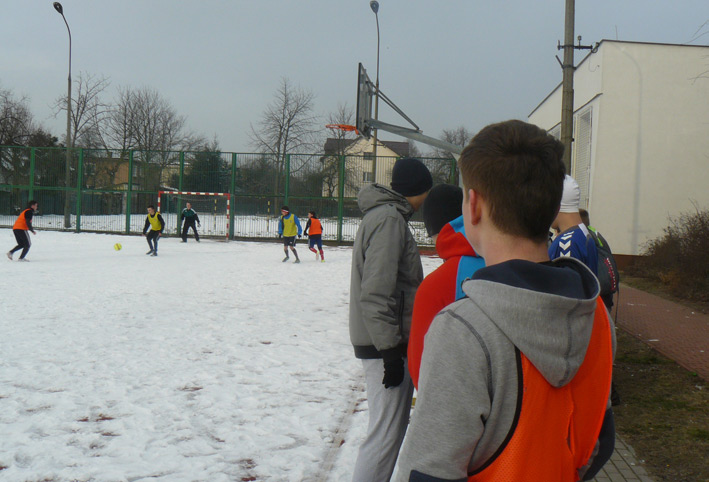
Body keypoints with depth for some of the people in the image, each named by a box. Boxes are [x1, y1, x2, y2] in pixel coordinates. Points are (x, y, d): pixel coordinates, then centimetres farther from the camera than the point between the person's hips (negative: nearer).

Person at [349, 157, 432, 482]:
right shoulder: (389, 219, -15)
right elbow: (376, 294, -23)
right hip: (385, 346, -11)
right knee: (386, 435, -8)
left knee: (389, 429, 17)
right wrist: (391, 350, -21)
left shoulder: (382, 215, 17)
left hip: (382, 343, 11)